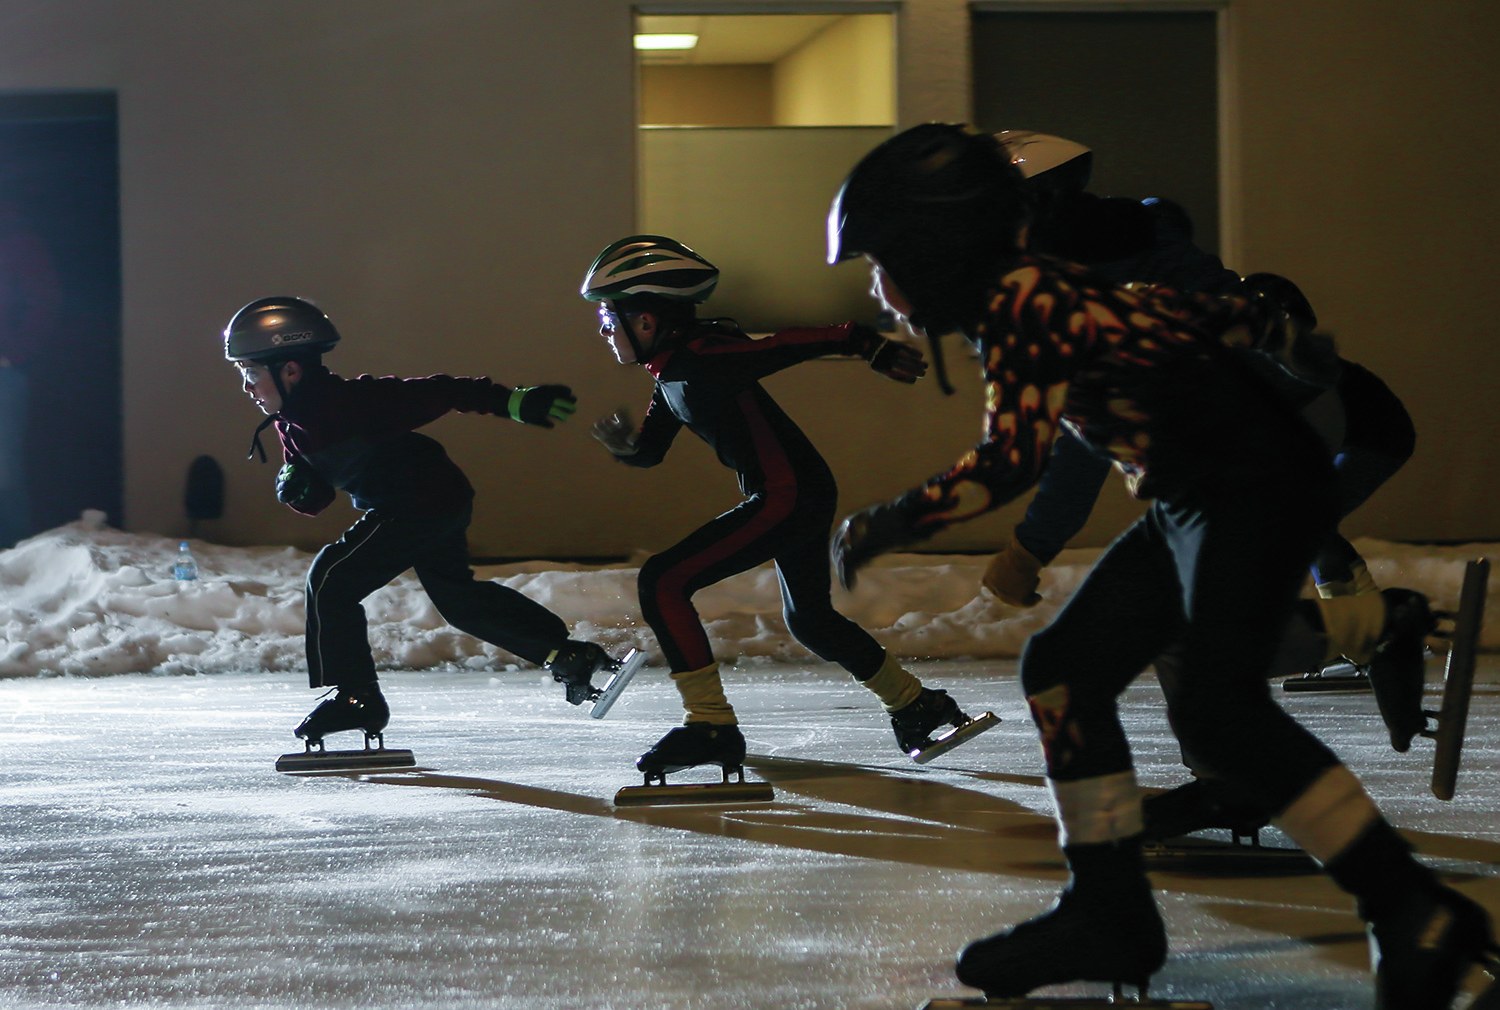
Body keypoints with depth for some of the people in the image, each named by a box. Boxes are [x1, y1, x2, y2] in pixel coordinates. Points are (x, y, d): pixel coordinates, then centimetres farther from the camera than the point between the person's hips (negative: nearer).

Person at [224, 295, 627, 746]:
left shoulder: (349, 401, -24)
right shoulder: (291, 425, 4)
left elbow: (434, 394, -23)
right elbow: (318, 498, 9)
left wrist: (513, 402, -23)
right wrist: (295, 487, -14)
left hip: (427, 502, -10)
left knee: (332, 581, -12)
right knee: (457, 595, 24)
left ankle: (354, 697, -7)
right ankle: (568, 654, 33)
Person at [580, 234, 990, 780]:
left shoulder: (701, 359, -18)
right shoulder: (671, 375, 12)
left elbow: (795, 345, -20)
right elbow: (650, 450, 18)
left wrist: (867, 345, -20)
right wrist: (623, 442, -3)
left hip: (788, 497, -11)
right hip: (804, 496, 11)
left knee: (663, 581, -13)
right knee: (810, 619, 27)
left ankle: (711, 725, -13)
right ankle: (916, 705, 40)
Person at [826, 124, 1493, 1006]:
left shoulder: (1023, 297, -16)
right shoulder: (1007, 298, 12)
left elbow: (1010, 462, -22)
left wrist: (895, 522, -13)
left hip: (1258, 485, -11)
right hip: (1192, 502, 11)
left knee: (1217, 706, -24)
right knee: (1066, 669, 8)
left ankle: (1415, 912, -21)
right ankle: (1111, 917, 13)